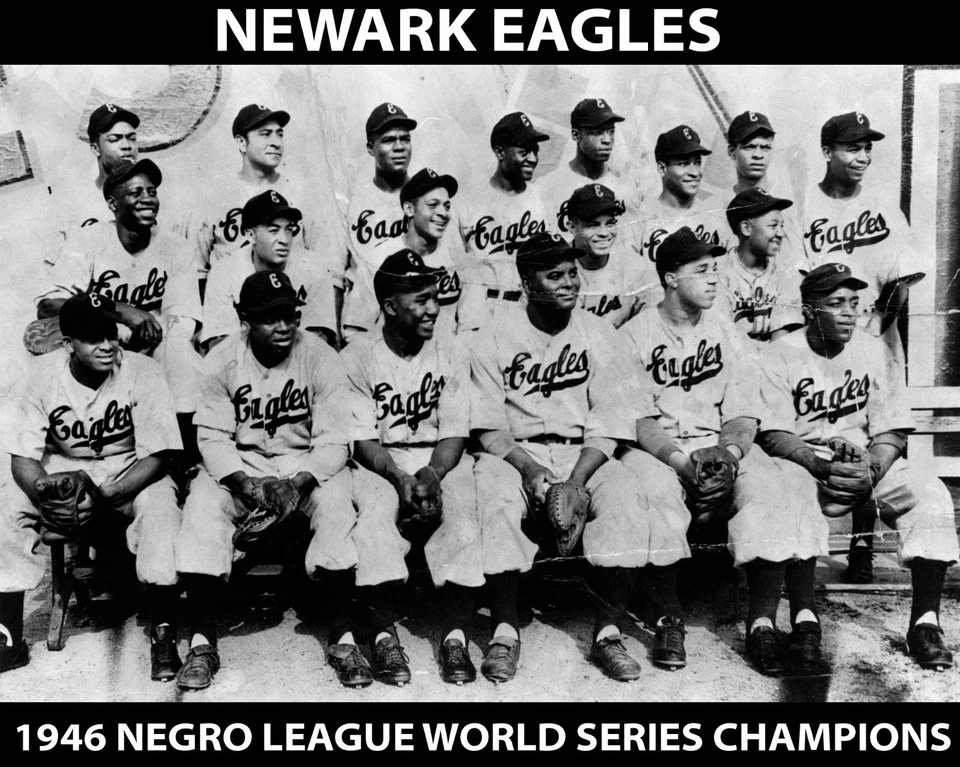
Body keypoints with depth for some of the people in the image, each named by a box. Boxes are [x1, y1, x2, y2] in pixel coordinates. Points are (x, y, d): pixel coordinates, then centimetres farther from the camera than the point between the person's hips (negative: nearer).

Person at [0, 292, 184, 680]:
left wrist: (104, 496, -31)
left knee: (159, 504, -32)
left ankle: (163, 634, -21)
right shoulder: (44, 372, -13)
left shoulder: (142, 371, -20)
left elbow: (157, 457, -19)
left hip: (130, 470, -2)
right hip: (62, 469, 3)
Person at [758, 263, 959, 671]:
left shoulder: (873, 351, 5)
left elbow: (892, 431, 1)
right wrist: (824, 468, -29)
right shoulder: (780, 355, -4)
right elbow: (773, 434, -12)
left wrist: (871, 470, -21)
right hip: (803, 461, -3)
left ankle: (925, 621, -21)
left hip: (869, 461, 3)